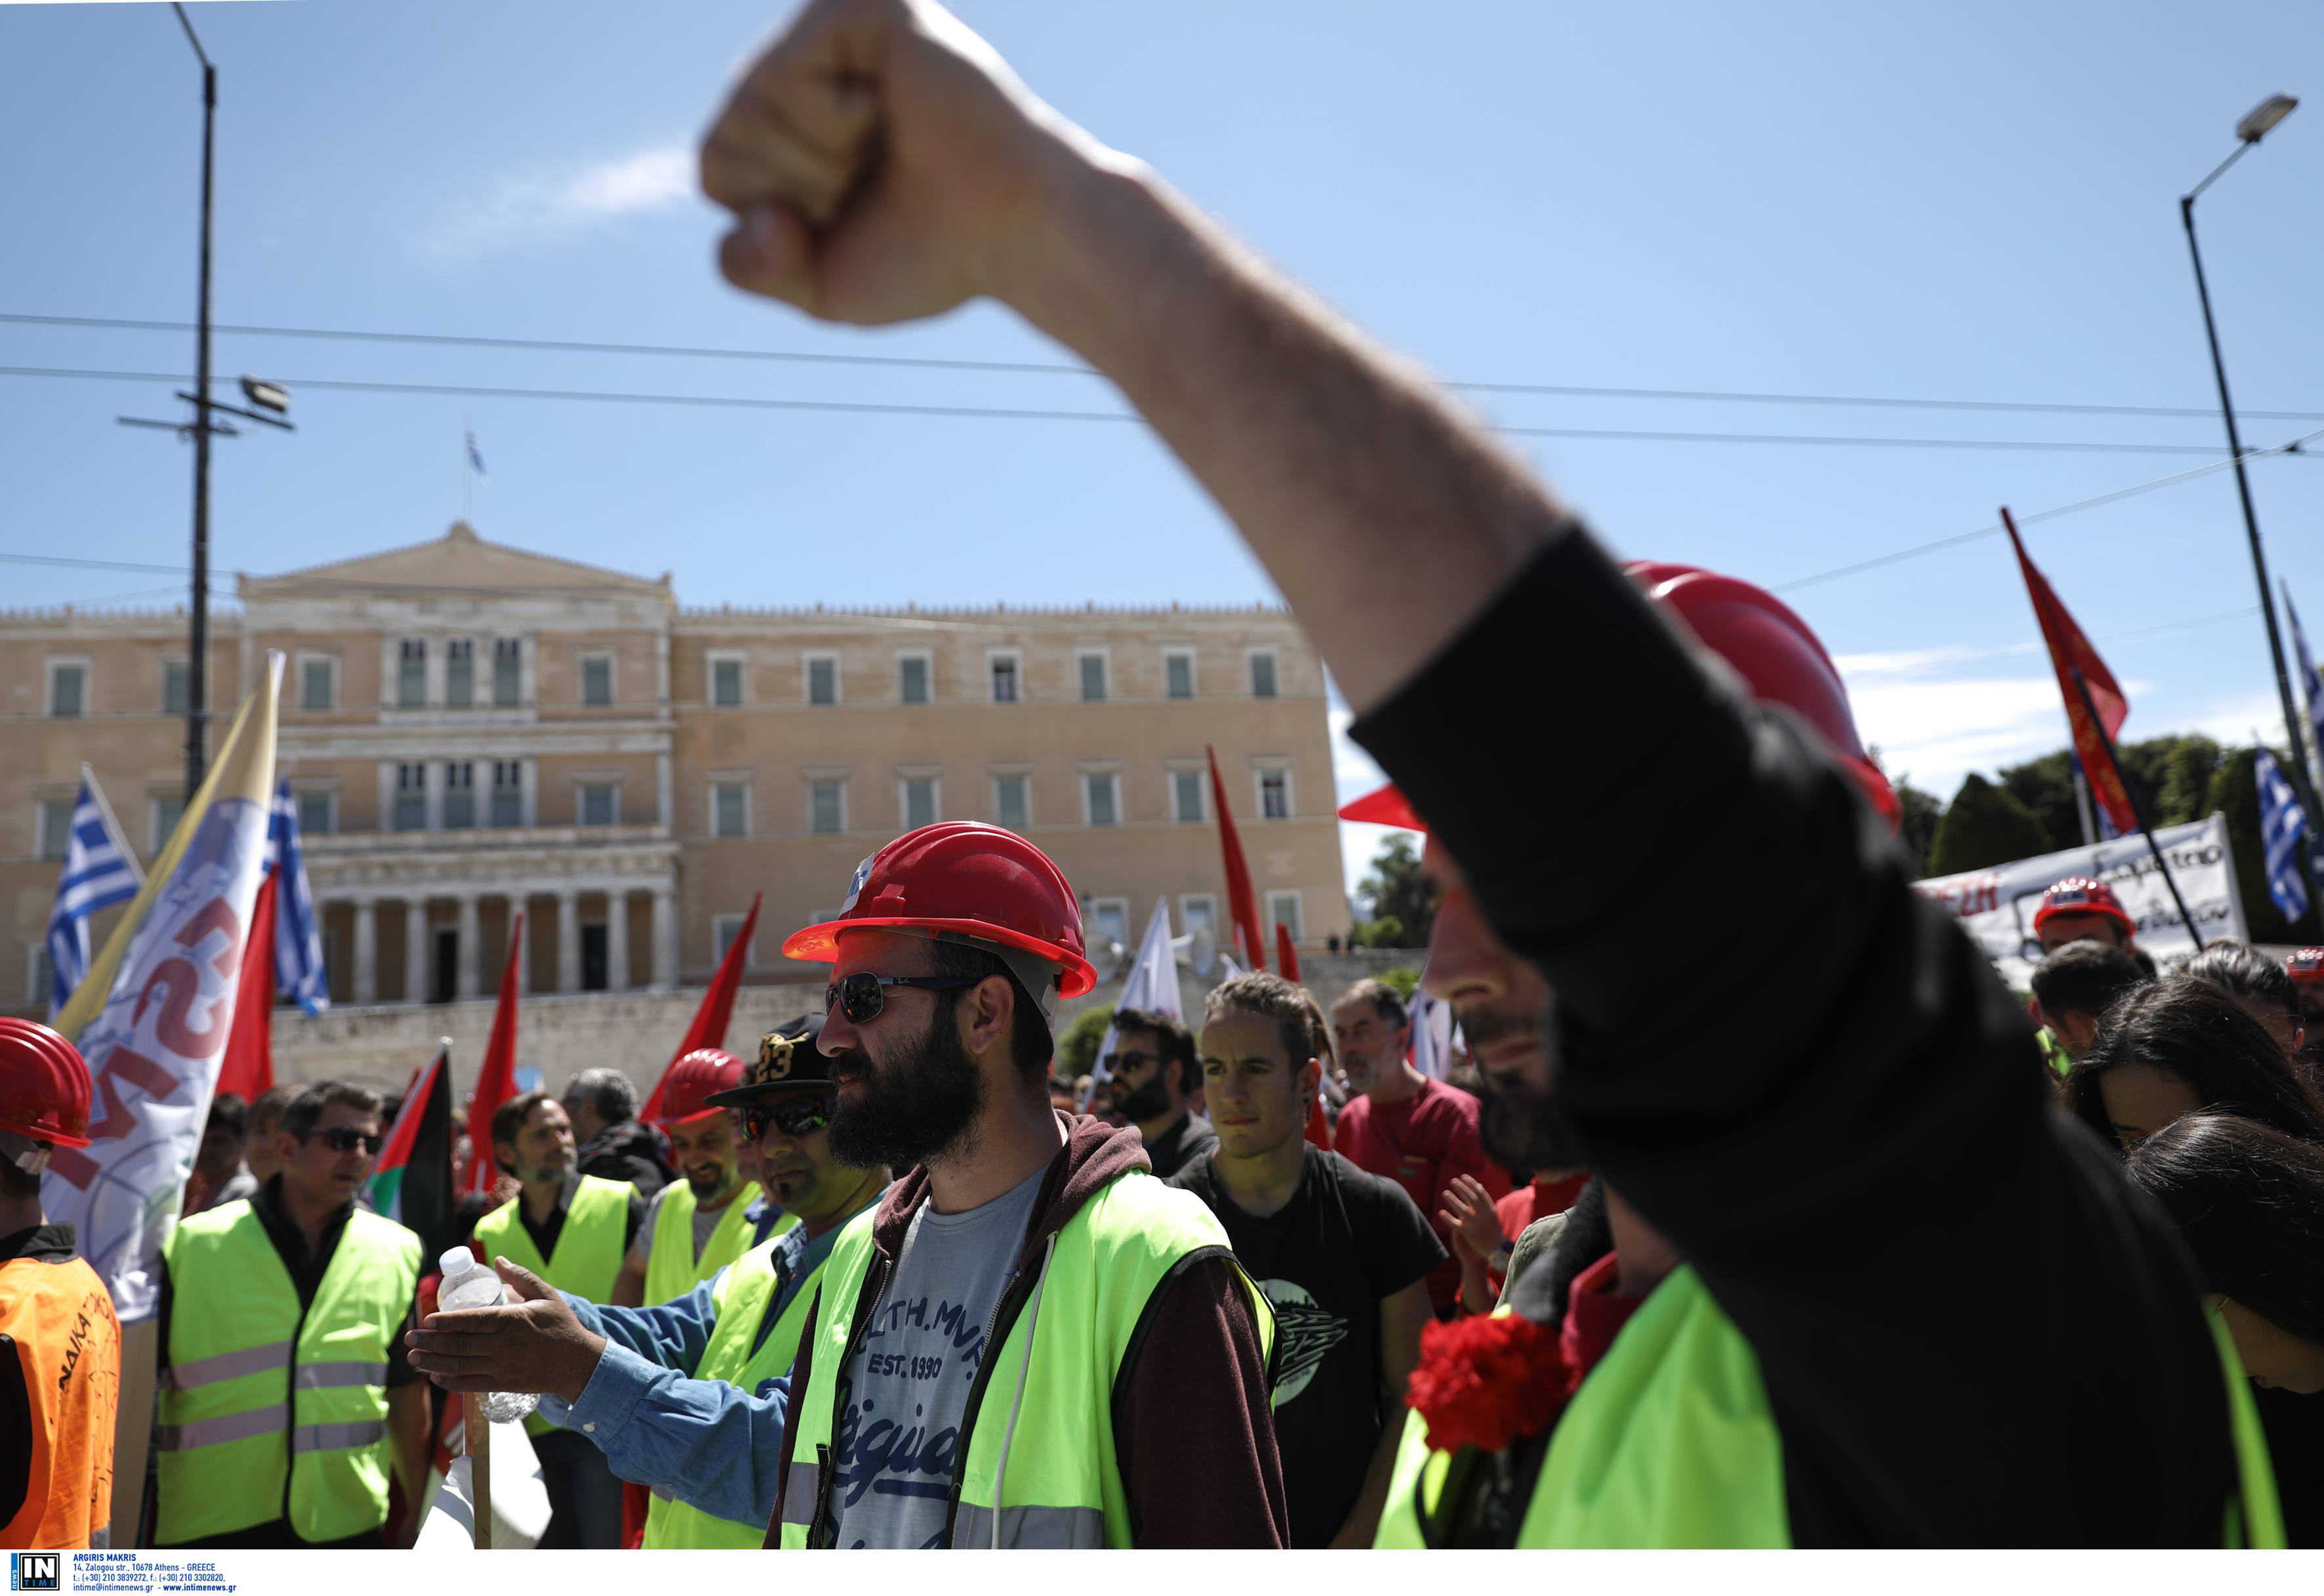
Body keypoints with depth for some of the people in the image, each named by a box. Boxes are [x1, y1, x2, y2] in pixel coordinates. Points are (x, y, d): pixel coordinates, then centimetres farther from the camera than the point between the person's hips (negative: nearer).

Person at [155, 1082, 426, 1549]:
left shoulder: (397, 1252, 5)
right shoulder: (192, 1245, -1)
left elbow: (407, 1390, 9)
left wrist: (417, 1513, 9)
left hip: (347, 1525, 2)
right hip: (208, 1528, -1)